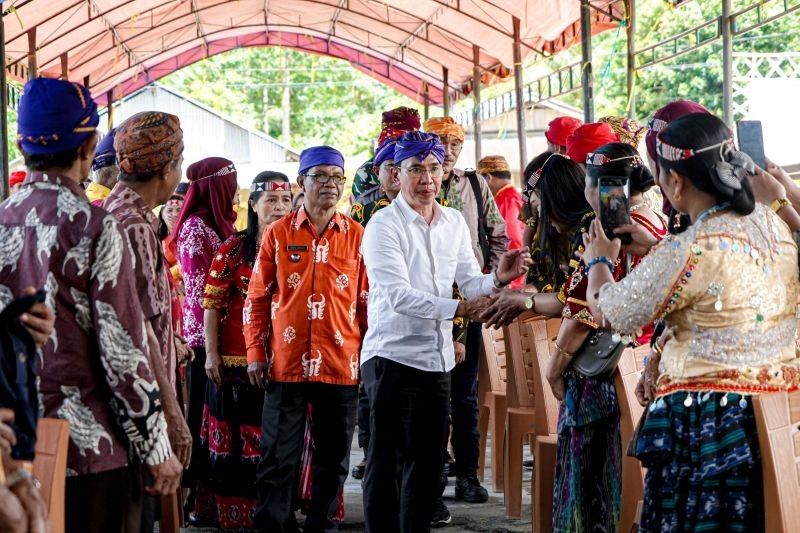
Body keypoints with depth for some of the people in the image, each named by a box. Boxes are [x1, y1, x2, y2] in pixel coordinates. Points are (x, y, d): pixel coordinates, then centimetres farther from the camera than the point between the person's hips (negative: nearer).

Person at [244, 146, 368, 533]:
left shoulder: (357, 235, 5)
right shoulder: (278, 233, 3)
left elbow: (367, 300, 8)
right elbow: (257, 298, 5)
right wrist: (255, 352, -1)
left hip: (342, 366, 1)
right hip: (286, 365, -1)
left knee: (333, 458, 9)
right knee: (279, 457, 2)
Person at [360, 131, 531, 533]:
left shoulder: (454, 222, 10)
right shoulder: (385, 224, -10)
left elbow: (471, 284, 7)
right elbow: (399, 296, -20)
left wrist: (499, 278, -14)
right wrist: (457, 309, -28)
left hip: (437, 359, 6)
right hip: (393, 357, -6)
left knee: (427, 464, 13)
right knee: (385, 463, -1)